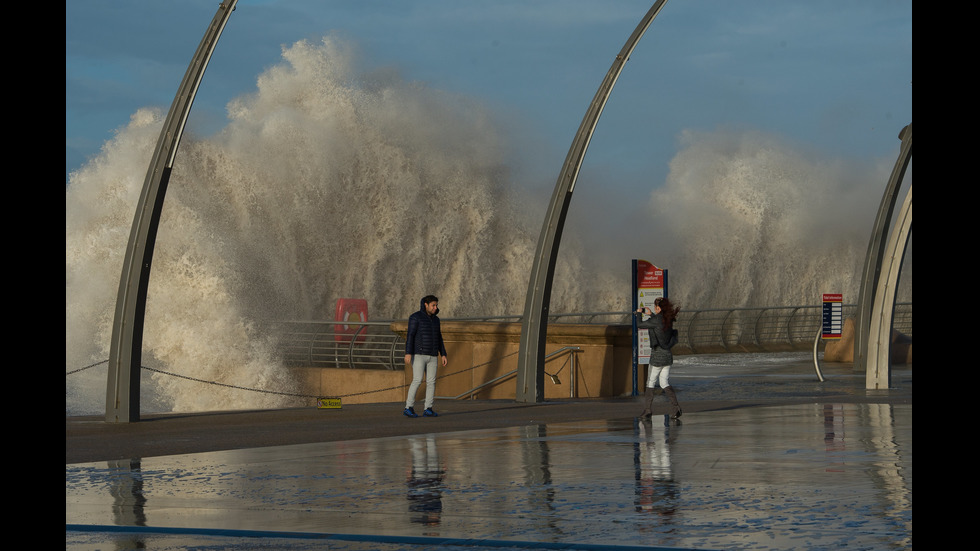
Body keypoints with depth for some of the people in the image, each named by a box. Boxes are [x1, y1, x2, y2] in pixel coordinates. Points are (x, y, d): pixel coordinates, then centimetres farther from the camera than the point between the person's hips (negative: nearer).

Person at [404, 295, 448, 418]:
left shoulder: (435, 319, 13)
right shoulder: (415, 317, -8)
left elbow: (438, 339, 16)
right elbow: (410, 336, -14)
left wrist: (443, 355, 10)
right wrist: (408, 354, -23)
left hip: (432, 356, 6)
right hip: (418, 355, -6)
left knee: (431, 382, 1)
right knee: (417, 380, -13)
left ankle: (428, 409, 6)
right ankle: (409, 408, -7)